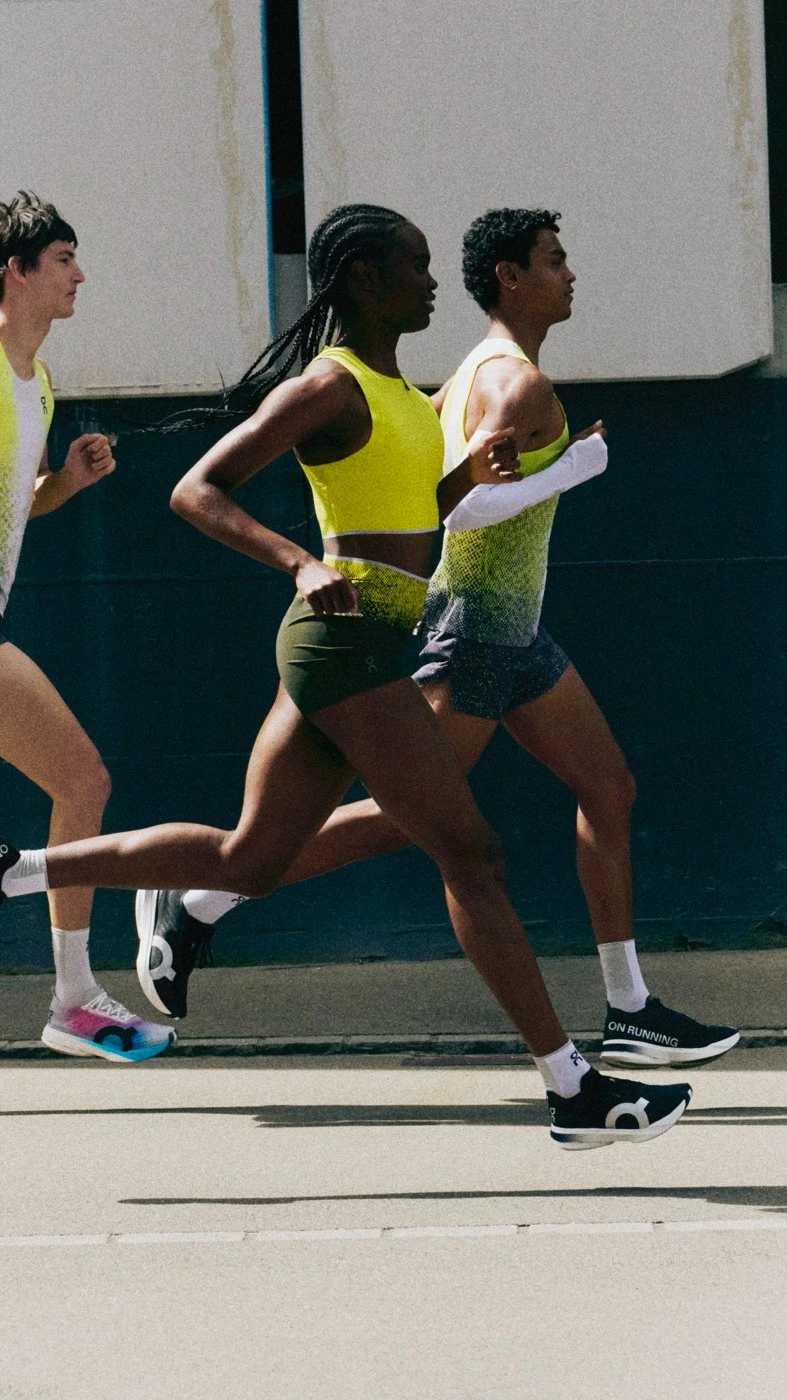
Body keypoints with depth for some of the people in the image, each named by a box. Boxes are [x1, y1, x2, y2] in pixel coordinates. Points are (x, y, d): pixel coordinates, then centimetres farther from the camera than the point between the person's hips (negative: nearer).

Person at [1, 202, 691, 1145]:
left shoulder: (394, 385, 17)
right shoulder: (331, 386, -11)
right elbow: (198, 490, -14)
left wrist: (472, 472, 7)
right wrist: (299, 565, -28)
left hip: (335, 644, 10)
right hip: (350, 638, -10)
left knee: (248, 861, 13)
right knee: (470, 855, -7)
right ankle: (575, 1093, -4)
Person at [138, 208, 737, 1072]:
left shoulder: (474, 377, 15)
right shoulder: (518, 383, -16)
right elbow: (463, 505, -27)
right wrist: (569, 470, -19)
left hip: (514, 633, 10)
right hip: (478, 621, -10)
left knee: (608, 788, 7)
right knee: (409, 816, -8)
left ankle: (629, 1014, 9)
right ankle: (195, 906, -2)